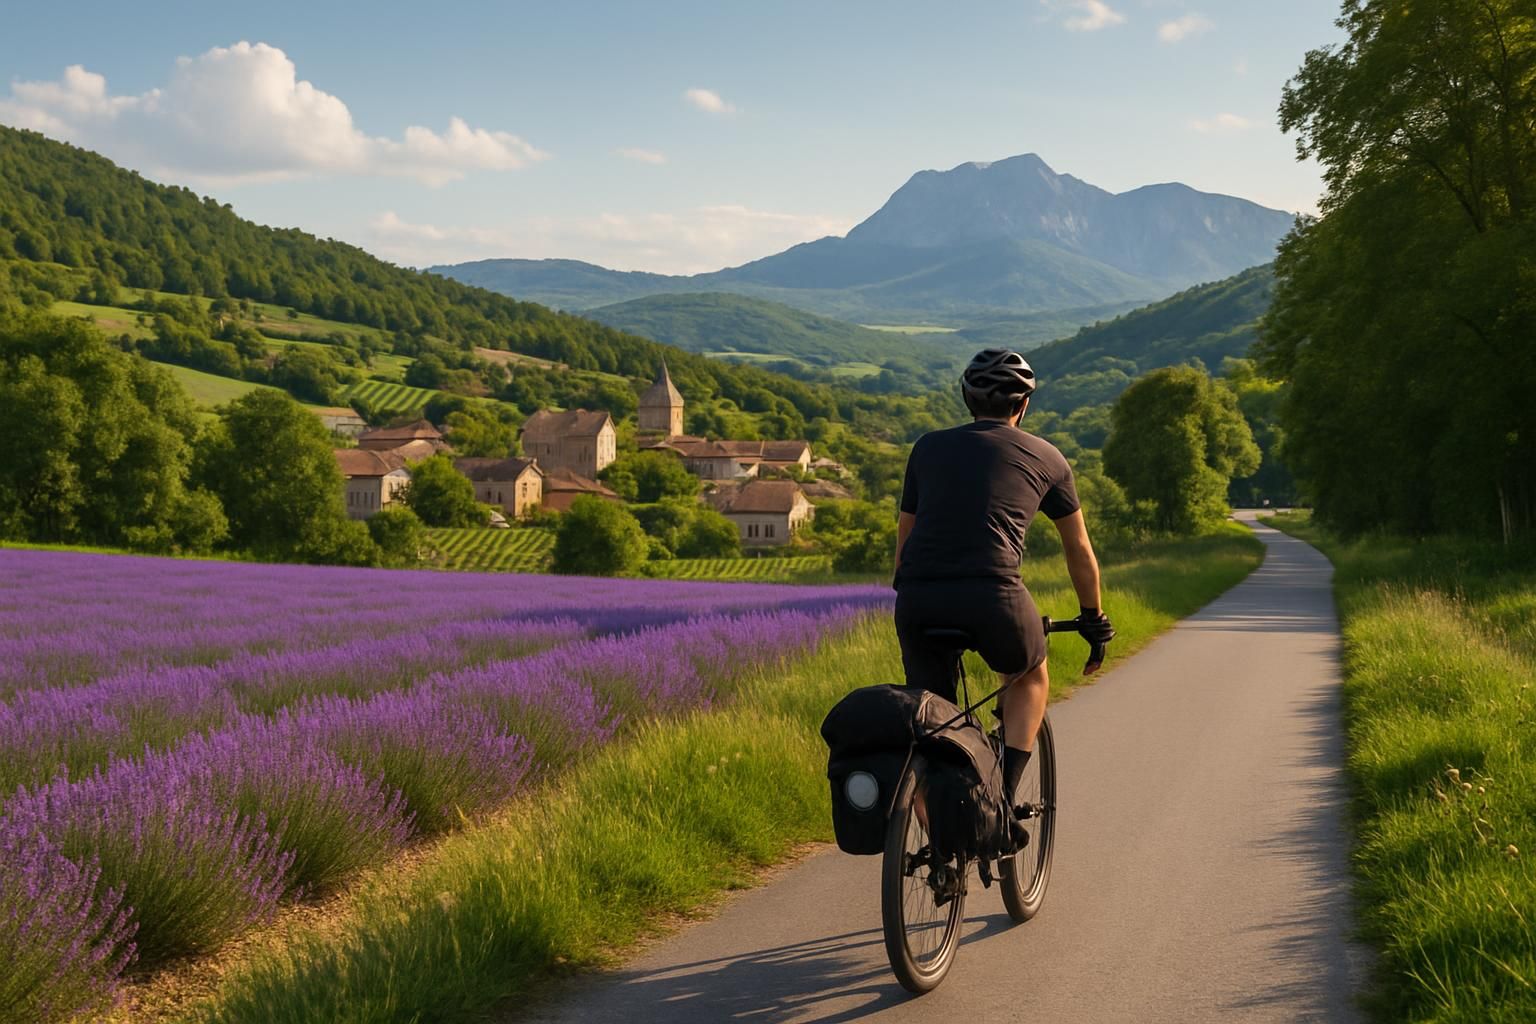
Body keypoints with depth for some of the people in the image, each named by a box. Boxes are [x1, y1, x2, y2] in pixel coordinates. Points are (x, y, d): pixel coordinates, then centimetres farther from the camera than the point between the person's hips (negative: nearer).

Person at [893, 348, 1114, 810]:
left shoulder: (929, 447, 24)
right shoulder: (1045, 457, 19)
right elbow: (1079, 550, 29)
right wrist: (1093, 617, 43)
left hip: (918, 598, 2)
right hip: (992, 595, -2)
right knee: (1030, 677, 29)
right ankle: (1003, 795, 13)